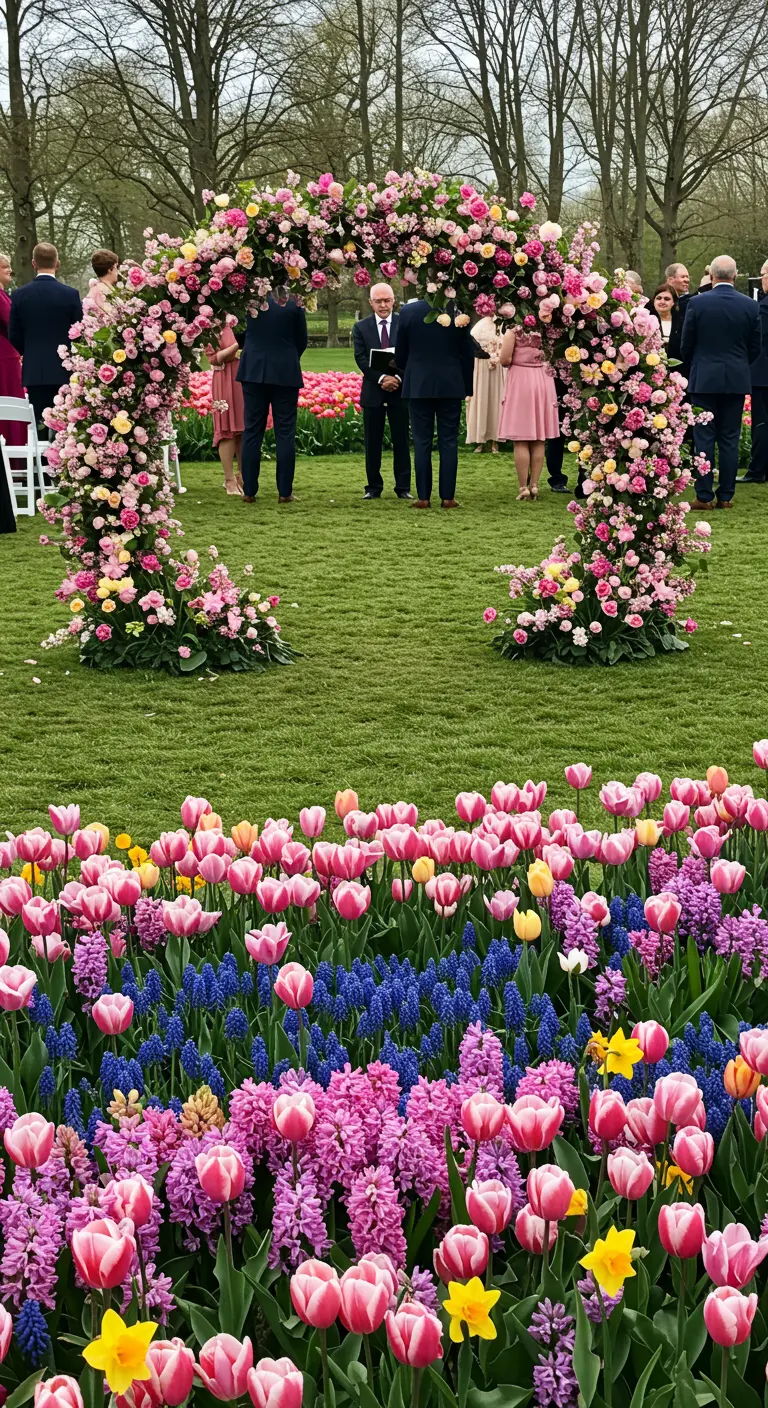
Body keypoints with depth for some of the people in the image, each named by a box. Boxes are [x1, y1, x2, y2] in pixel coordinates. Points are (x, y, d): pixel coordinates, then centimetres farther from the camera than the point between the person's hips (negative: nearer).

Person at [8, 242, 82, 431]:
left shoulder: (19, 295, -2)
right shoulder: (71, 294, -7)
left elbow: (14, 337, 3)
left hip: (34, 371, 1)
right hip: (64, 370, -1)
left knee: (40, 421, 4)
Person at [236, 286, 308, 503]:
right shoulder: (294, 306, -7)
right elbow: (301, 341, 3)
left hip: (254, 372, 1)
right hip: (286, 373, -1)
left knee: (252, 432, 6)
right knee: (285, 433, 3)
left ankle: (249, 491, 4)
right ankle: (285, 492, 0)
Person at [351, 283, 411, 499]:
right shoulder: (361, 327, 5)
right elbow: (361, 358, -3)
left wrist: (398, 378, -16)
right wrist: (381, 378, -16)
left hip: (400, 390, -1)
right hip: (373, 391, 1)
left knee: (401, 440, 3)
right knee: (372, 442, 4)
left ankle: (403, 488, 8)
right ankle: (374, 487, 11)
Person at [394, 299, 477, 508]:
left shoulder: (408, 311, -5)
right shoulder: (458, 311, -4)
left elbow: (400, 352, 3)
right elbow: (468, 353, 1)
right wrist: (466, 386, 12)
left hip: (418, 385, 0)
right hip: (451, 385, 0)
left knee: (421, 442, 4)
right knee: (448, 442, 4)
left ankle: (423, 497, 2)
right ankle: (447, 497, 3)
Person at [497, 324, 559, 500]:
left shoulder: (514, 330, -6)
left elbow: (505, 360, -12)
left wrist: (515, 361, 8)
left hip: (520, 382, -4)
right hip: (543, 382, 4)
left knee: (520, 440, -1)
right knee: (539, 440, 8)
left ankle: (524, 487, -4)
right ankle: (534, 485, 6)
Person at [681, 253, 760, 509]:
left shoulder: (697, 304, -9)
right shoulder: (750, 306, -2)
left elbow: (687, 344, 0)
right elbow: (755, 348, 5)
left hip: (704, 379, -2)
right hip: (737, 380, 2)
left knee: (704, 439, 1)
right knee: (729, 439, 7)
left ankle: (704, 496, 0)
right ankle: (726, 496, 8)